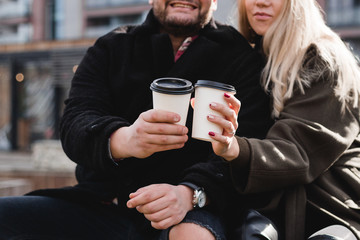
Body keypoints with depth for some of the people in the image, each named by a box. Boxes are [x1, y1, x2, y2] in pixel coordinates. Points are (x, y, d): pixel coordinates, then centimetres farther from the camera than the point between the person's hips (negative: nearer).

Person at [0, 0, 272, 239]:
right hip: (100, 204, 4)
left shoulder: (240, 58, 6)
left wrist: (189, 193, -28)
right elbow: (74, 124, -2)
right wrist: (123, 139, -26)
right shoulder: (110, 49, 14)